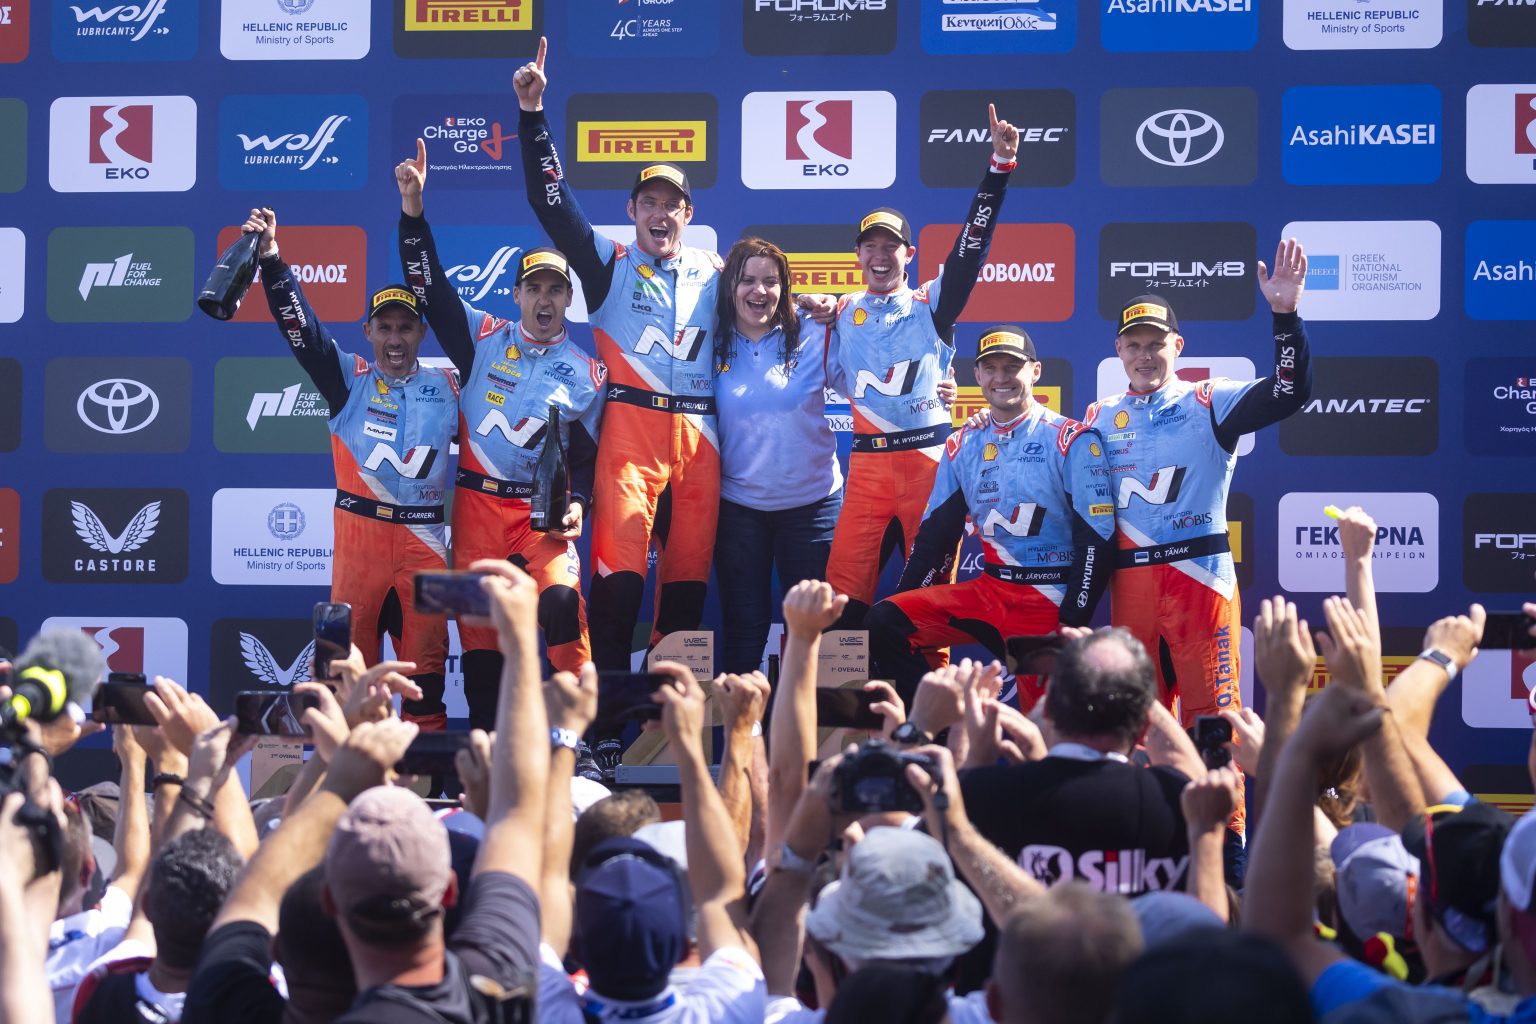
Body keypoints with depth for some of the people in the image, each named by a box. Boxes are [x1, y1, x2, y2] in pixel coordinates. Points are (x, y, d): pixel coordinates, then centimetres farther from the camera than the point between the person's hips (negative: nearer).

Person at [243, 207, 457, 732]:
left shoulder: (447, 389, 8)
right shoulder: (348, 379, 4)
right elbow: (300, 327, -6)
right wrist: (272, 261, -18)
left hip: (425, 539, 1)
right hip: (358, 531, -1)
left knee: (425, 657, 3)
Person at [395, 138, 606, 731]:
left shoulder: (586, 373, 8)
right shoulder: (483, 338, 8)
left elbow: (587, 455, 11)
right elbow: (429, 287, 2)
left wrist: (578, 503, -9)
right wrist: (413, 210, -8)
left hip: (544, 512, -1)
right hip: (477, 504, 1)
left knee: (561, 599, -24)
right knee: (479, 625, 0)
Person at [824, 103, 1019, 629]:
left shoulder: (931, 304, 6)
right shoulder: (841, 313, 15)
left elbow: (972, 243, -5)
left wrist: (1000, 164, -14)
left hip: (929, 457, -2)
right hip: (867, 462, 2)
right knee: (845, 587, -4)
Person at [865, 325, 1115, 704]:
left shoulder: (1073, 441, -6)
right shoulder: (962, 445, 11)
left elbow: (1096, 541, -10)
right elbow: (934, 535, 14)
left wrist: (1070, 627, -16)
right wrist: (907, 608, 3)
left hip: (1052, 602, -5)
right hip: (989, 588, 5)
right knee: (885, 623, -13)